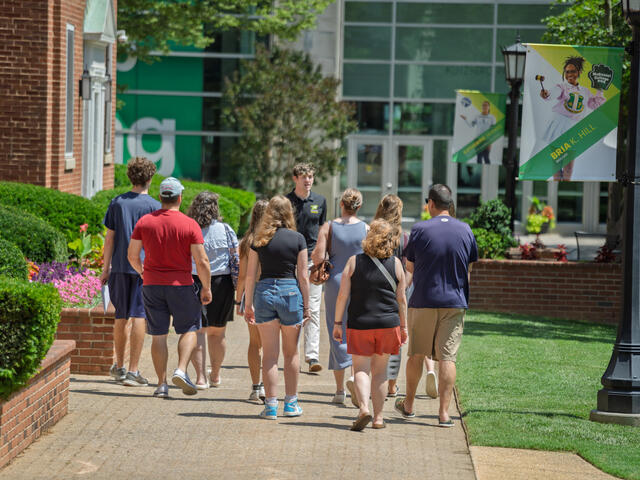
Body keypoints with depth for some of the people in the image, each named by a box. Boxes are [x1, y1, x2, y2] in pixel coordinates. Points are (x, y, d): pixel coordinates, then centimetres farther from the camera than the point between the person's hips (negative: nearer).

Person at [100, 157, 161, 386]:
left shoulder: (117, 203, 3)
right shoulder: (154, 206, -5)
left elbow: (109, 238, 4)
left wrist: (106, 268, 10)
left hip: (120, 266, 3)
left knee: (121, 316, 14)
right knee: (138, 316, -3)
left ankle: (119, 366, 26)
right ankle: (133, 371, -6)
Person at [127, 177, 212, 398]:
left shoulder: (145, 221, -1)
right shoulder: (190, 225, -9)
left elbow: (132, 255, 3)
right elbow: (202, 261, -10)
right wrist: (206, 288, 1)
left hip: (152, 284, 2)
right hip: (181, 284, -2)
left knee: (158, 335, 7)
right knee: (189, 329, 12)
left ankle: (162, 384, 5)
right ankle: (181, 370, -8)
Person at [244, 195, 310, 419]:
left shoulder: (259, 240, 1)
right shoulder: (297, 239, -2)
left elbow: (250, 276, 2)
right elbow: (303, 276, -2)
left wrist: (248, 305, 10)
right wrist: (306, 306, 5)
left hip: (265, 292, 1)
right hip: (290, 292, -1)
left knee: (269, 354, 6)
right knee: (291, 353, 14)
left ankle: (271, 404, 2)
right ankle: (291, 403, 19)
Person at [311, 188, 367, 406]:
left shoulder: (328, 227, -4)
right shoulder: (366, 229, -3)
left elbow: (317, 257, -9)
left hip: (335, 282, 0)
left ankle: (339, 390, 8)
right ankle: (355, 376, -16)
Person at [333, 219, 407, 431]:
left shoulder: (354, 262, -3)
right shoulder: (395, 263, 0)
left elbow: (342, 295, -4)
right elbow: (401, 299, 3)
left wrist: (337, 322, 4)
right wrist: (403, 326, 12)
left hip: (360, 324, -1)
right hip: (388, 324, 1)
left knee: (361, 368, 3)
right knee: (380, 370, 11)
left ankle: (364, 408, -20)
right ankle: (378, 417, 12)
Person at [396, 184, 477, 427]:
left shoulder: (420, 230, -8)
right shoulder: (465, 230, 1)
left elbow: (409, 267, 0)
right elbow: (469, 268, 9)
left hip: (424, 301, -1)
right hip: (455, 302, 2)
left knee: (416, 354, 13)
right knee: (447, 357, 0)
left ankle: (408, 404, 26)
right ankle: (444, 411, -6)